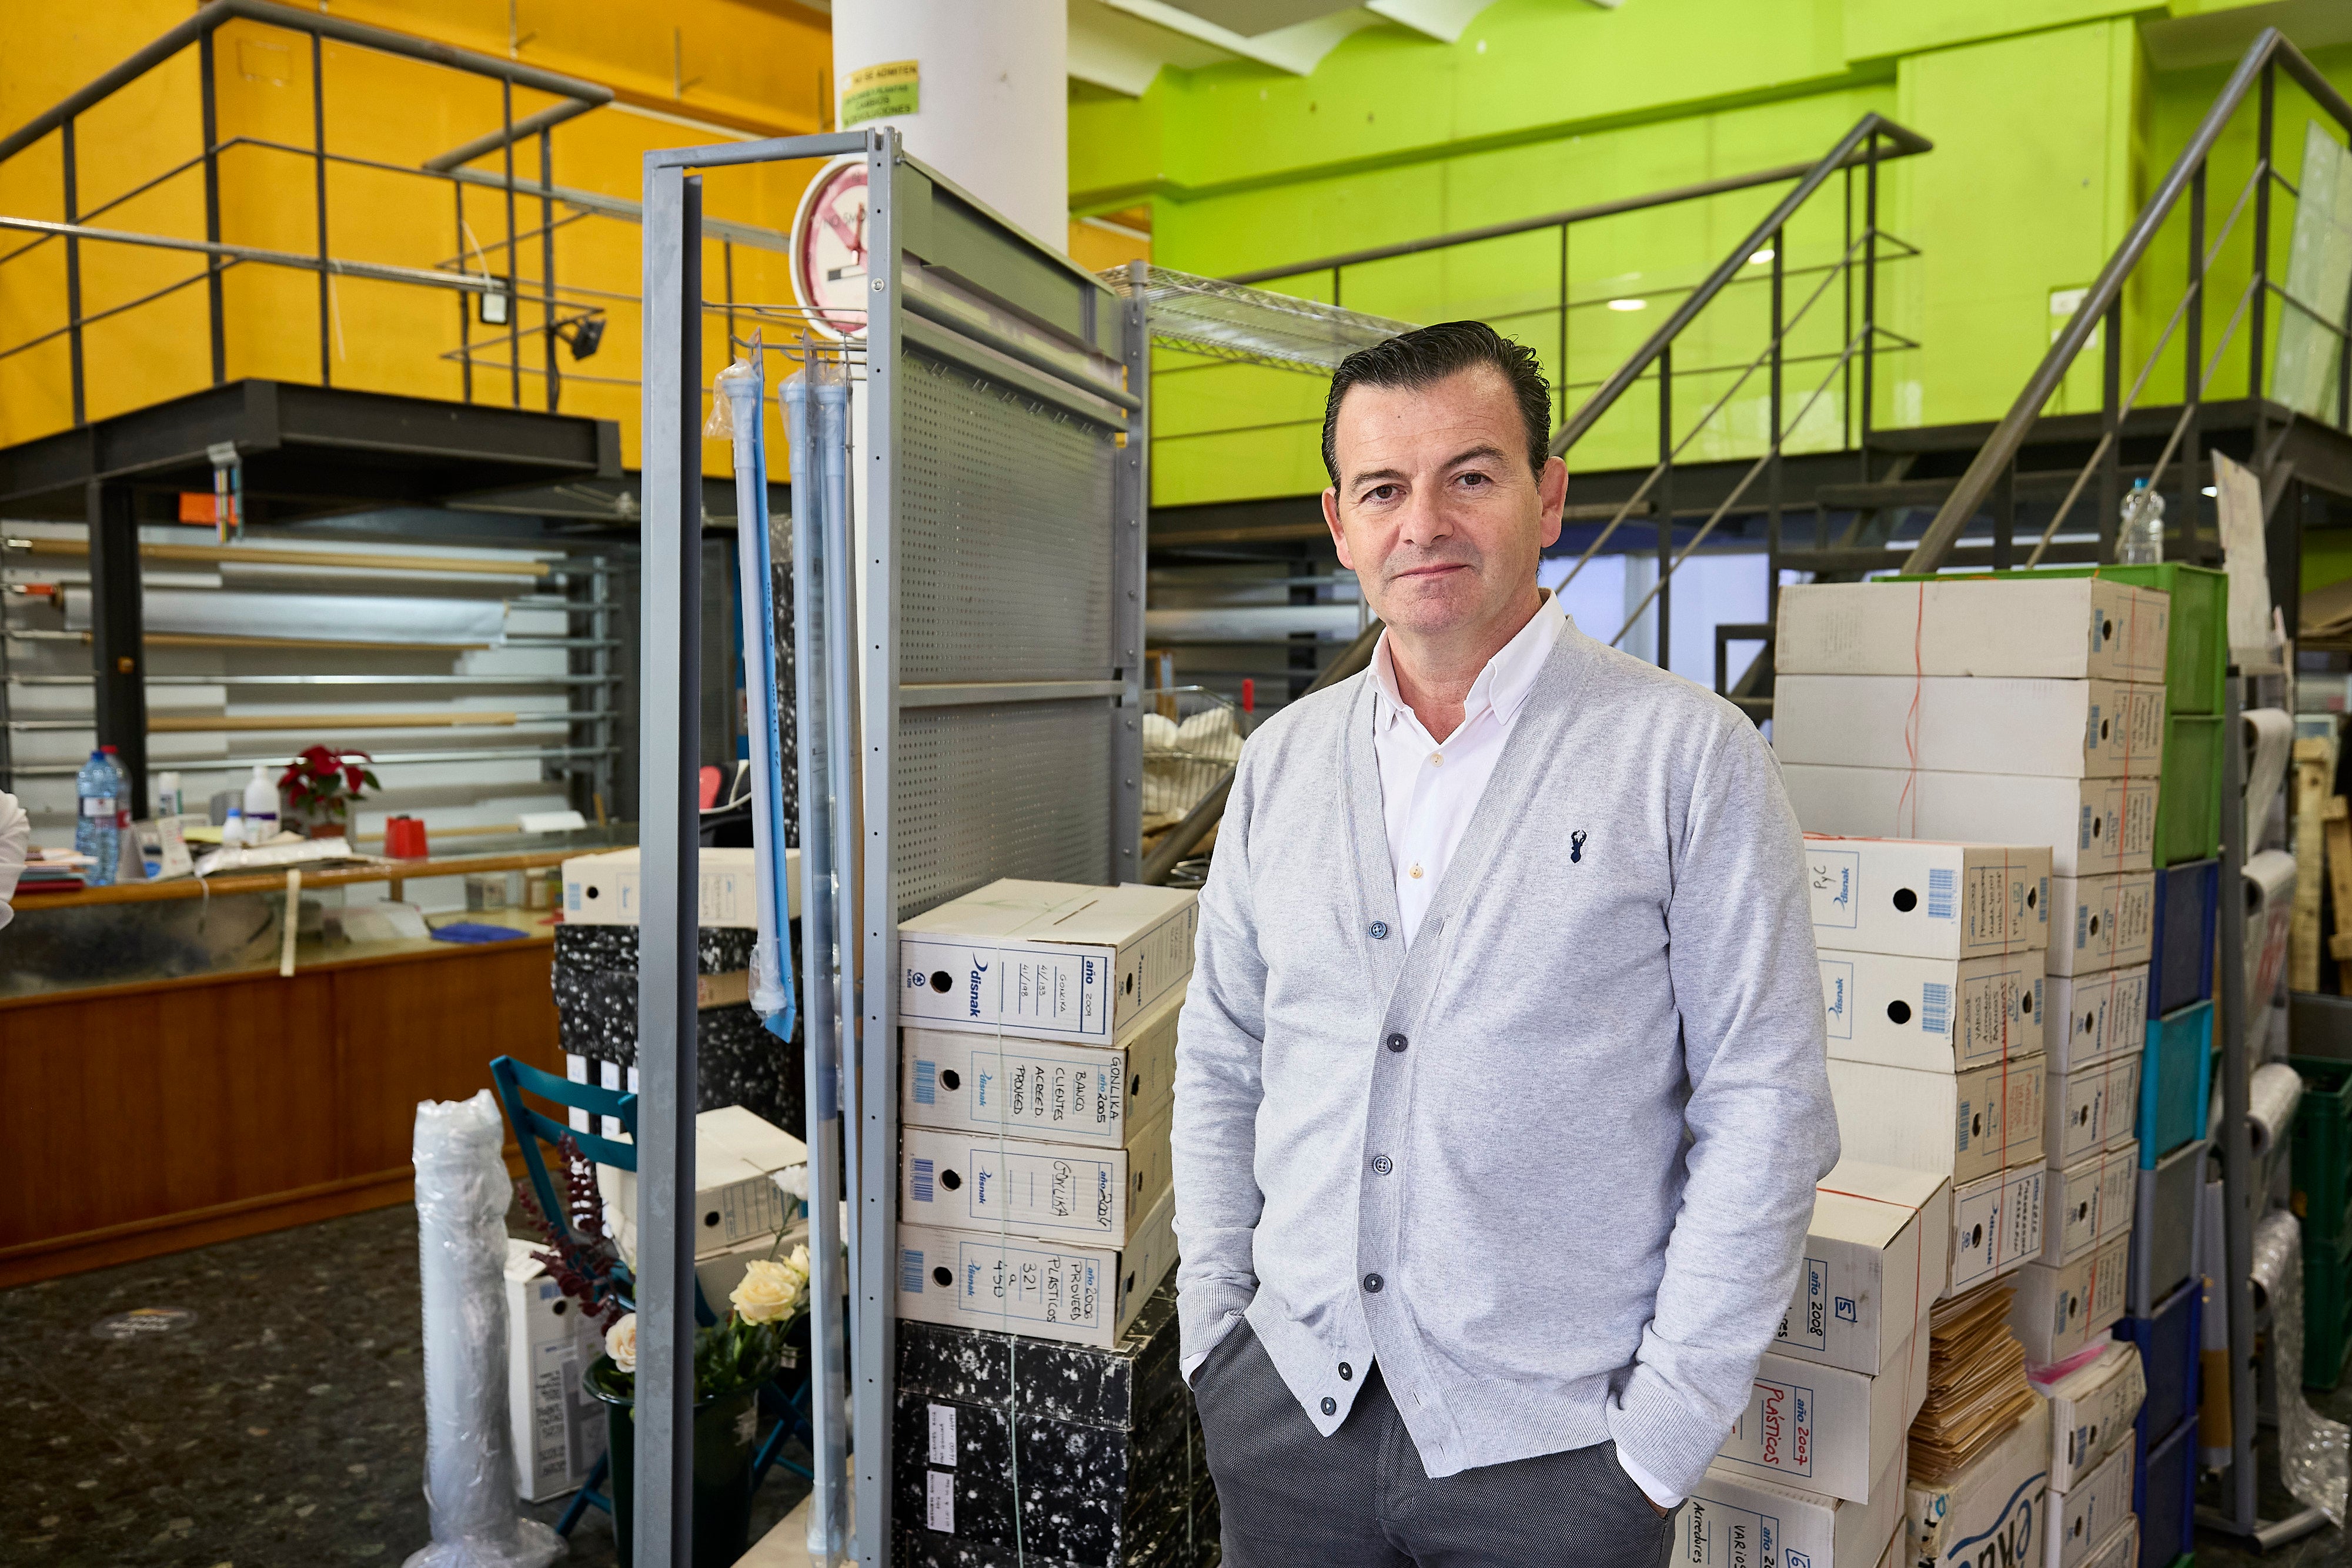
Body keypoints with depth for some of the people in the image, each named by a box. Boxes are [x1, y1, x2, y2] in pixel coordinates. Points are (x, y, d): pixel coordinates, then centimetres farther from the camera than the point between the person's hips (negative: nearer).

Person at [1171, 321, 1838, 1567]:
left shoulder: (1688, 754, -8)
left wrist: (1666, 1431, -10)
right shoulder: (1281, 760, 4)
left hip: (1550, 1446, -3)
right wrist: (1214, 1321, 5)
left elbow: (1764, 1110, -9)